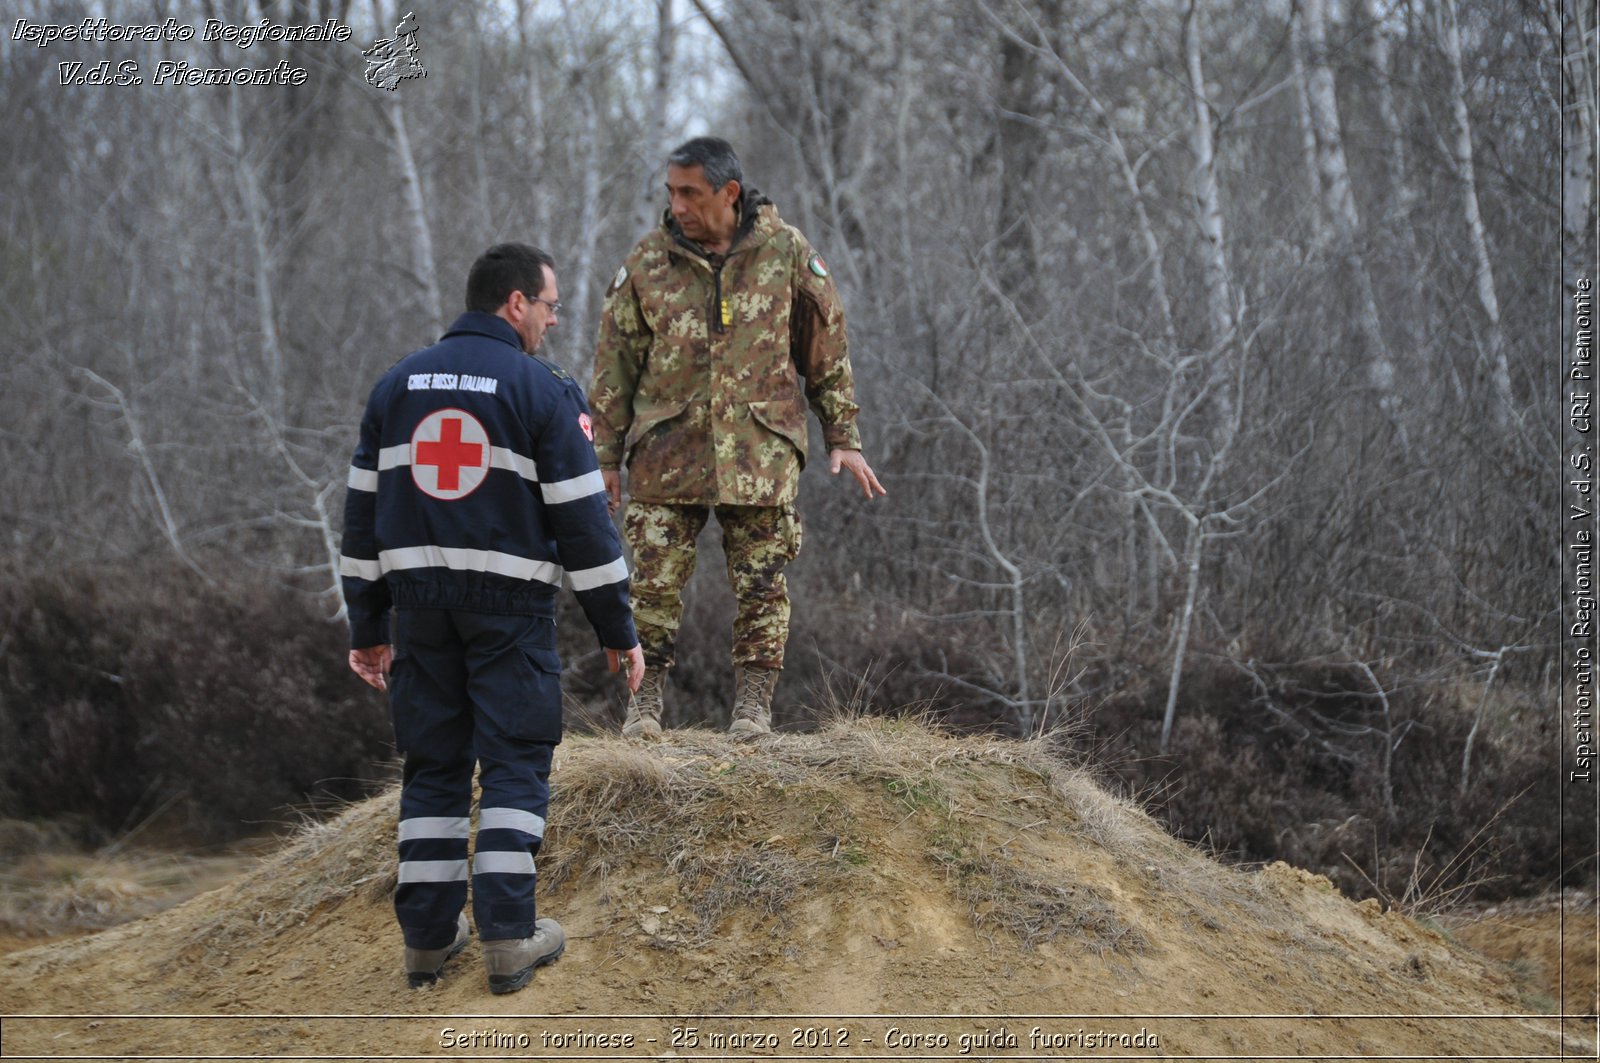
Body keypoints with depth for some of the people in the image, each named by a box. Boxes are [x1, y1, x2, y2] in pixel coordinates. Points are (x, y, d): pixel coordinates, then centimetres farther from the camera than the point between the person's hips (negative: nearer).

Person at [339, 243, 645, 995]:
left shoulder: (399, 385, 8)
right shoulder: (544, 391, -7)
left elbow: (364, 513, 9)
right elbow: (582, 518, -9)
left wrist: (367, 627, 15)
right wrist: (618, 631, -2)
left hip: (420, 601, 4)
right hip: (510, 603, -4)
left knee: (433, 766, 10)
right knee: (515, 764, 2)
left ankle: (429, 935, 11)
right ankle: (508, 938, -3)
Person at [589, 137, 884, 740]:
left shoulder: (787, 254, 0)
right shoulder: (648, 261, 1)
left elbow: (827, 351, 8)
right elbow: (615, 362, 7)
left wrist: (843, 439, 4)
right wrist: (607, 457, 5)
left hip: (760, 451, 0)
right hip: (667, 450, 0)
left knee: (761, 585, 1)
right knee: (655, 582, -2)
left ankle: (753, 706, 9)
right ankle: (645, 703, 8)